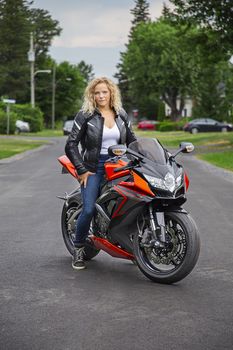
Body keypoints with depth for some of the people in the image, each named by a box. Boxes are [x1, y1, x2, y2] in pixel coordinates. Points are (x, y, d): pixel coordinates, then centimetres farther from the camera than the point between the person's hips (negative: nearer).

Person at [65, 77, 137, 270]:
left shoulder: (121, 114, 12)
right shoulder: (85, 115, -2)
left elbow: (131, 140, 19)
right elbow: (71, 145, -4)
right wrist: (82, 170, -10)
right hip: (93, 168, -4)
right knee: (89, 210, -17)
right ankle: (78, 249, 4)